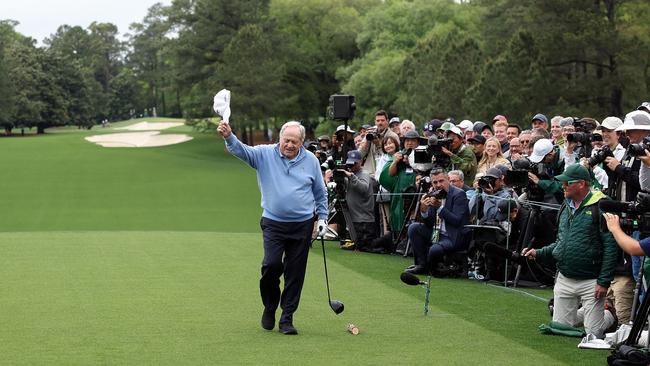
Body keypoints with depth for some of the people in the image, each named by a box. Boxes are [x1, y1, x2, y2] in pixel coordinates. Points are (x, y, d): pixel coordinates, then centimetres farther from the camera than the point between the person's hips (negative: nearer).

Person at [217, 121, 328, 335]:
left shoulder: (311, 161, 4)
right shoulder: (265, 154, -1)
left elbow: (320, 193, 14)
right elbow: (242, 150, -17)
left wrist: (322, 218, 10)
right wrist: (229, 137, -37)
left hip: (302, 225, 1)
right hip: (273, 223, -1)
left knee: (295, 273, 2)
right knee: (271, 265, -15)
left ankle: (287, 318, 11)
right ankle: (269, 308, 10)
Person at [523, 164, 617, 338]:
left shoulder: (600, 207, -13)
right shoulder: (565, 208, 11)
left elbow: (610, 247, -15)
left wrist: (604, 281, -18)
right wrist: (538, 253, 5)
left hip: (590, 282, -7)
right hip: (564, 280, 7)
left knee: (593, 334, -3)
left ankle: (610, 316, 28)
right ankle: (585, 313, 35)